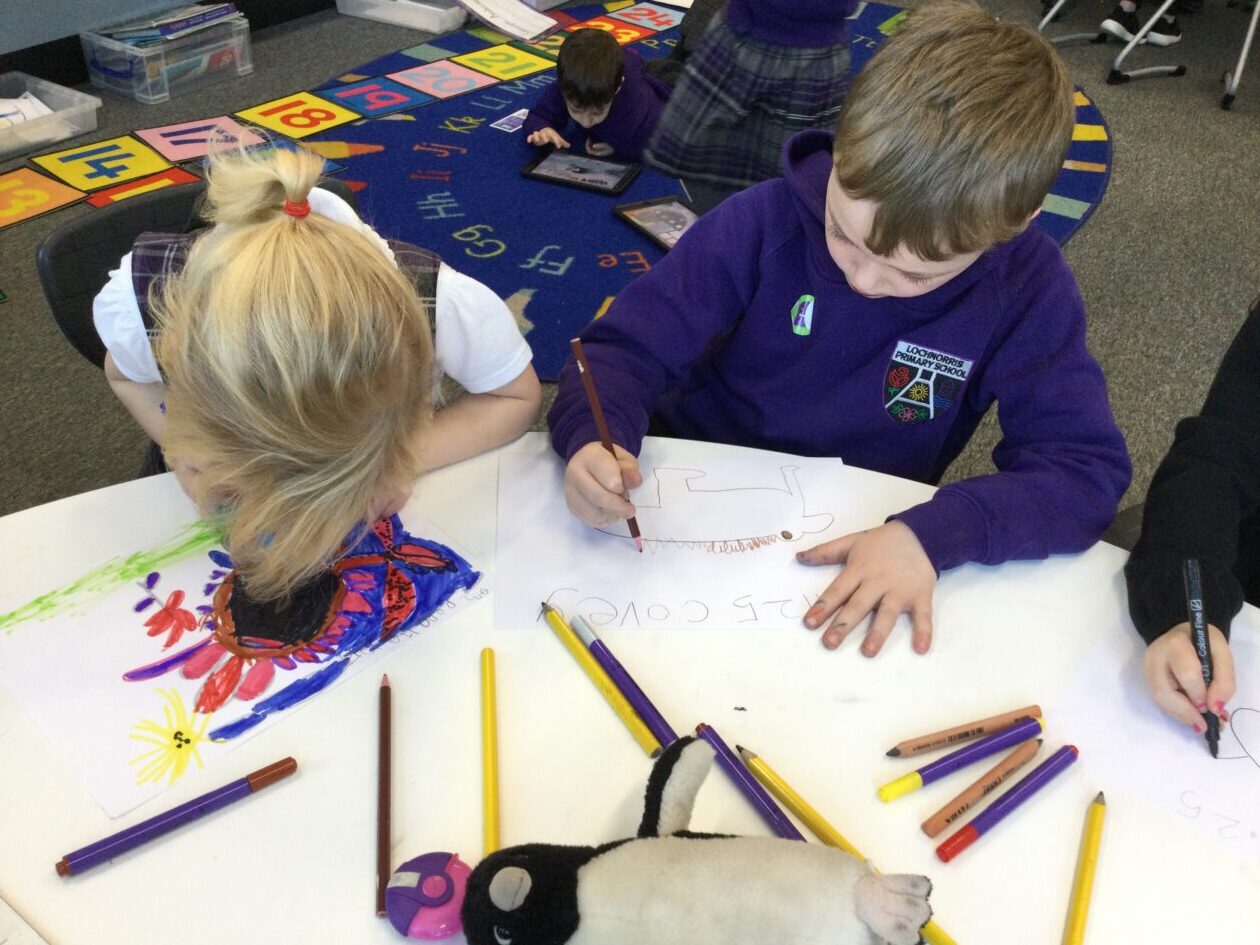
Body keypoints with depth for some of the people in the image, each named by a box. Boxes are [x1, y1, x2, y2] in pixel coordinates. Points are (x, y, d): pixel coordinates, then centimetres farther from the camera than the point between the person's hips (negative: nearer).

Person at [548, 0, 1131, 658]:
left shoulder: (1028, 287, -14)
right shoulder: (763, 223, -15)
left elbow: (1086, 469, -16)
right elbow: (627, 348, -11)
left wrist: (932, 532, -32)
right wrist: (596, 439, -33)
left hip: (856, 565, 2)